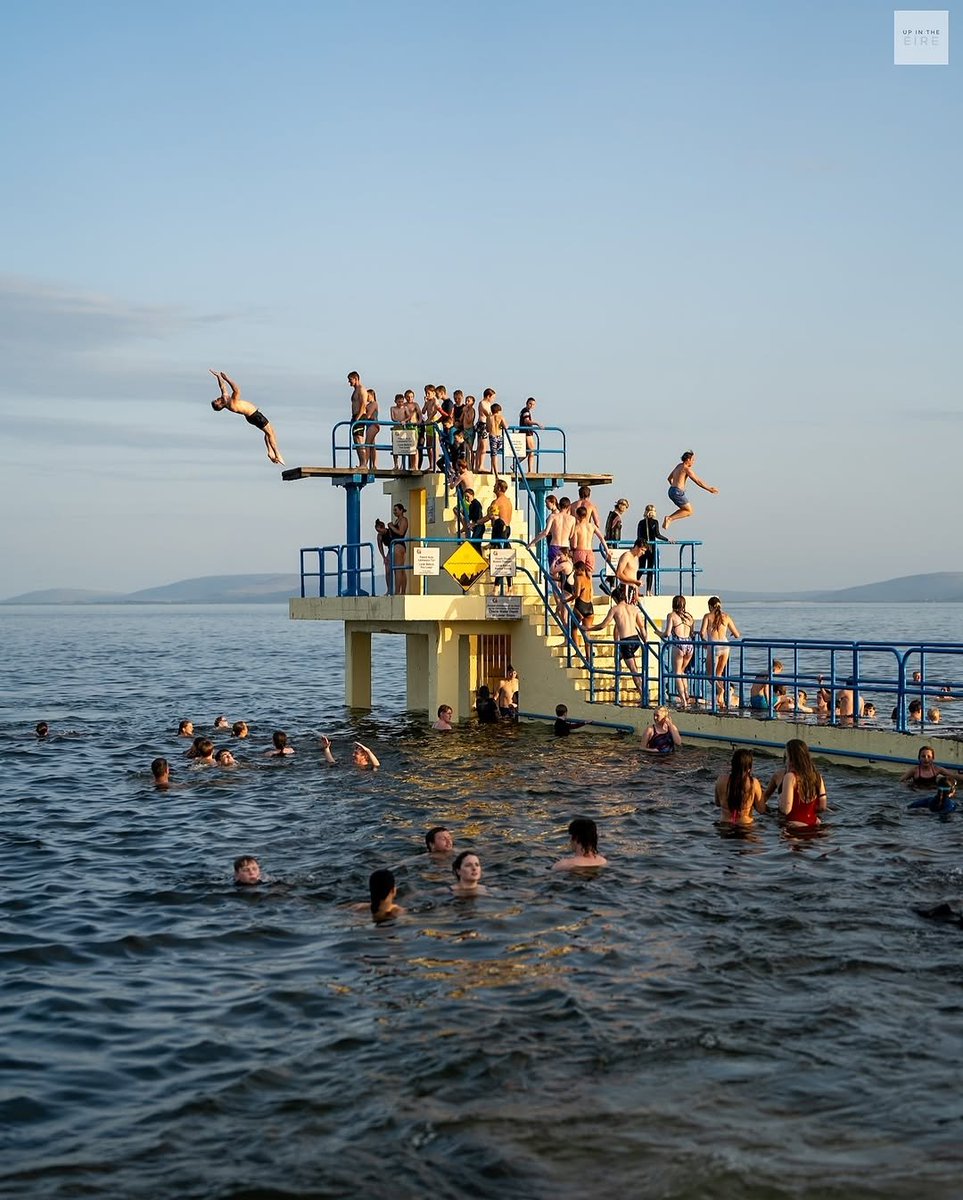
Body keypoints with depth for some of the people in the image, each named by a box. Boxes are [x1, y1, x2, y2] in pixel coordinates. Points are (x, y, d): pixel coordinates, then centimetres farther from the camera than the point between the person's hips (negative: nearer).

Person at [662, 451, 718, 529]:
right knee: (689, 512, 0)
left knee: (684, 509, 20)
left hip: (671, 491, 9)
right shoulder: (686, 468, -10)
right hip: (678, 492, -9)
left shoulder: (679, 466, 16)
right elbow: (698, 481, -11)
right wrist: (709, 489, -5)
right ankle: (670, 519, -11)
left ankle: (669, 518, 7)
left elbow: (669, 478, 25)